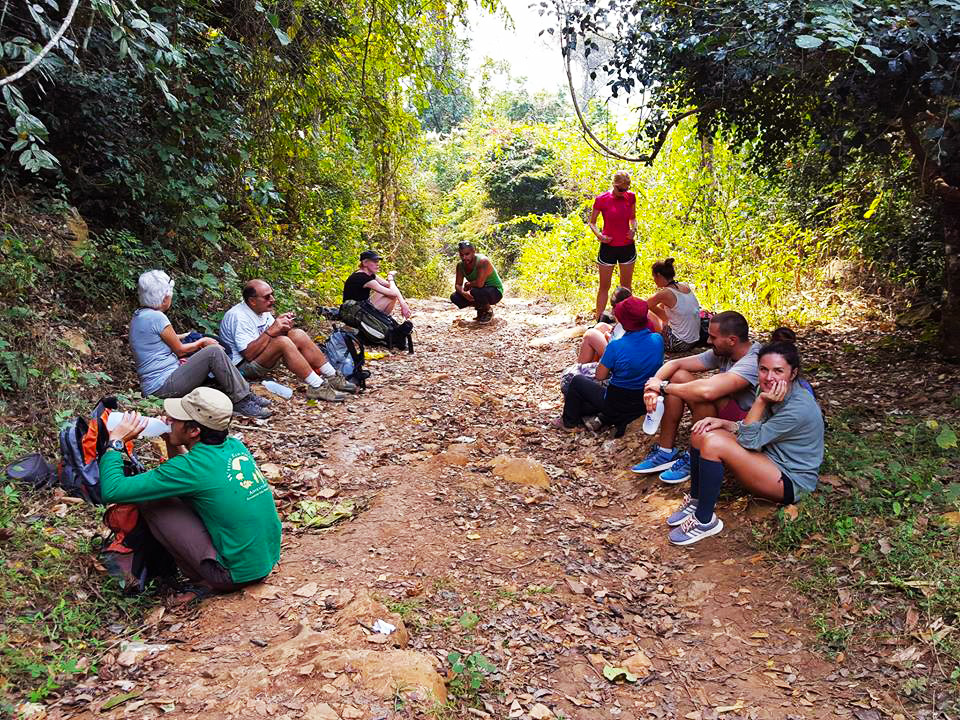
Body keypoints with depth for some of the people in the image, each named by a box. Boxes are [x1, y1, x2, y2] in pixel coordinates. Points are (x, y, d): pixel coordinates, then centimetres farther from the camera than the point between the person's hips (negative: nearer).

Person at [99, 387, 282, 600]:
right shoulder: (235, 446, 2)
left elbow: (112, 491, -16)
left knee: (149, 502, -5)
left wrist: (116, 441, -3)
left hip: (238, 573, -8)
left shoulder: (191, 467, -19)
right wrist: (173, 444, 8)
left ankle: (206, 582, 3)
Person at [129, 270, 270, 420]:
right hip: (163, 386, -11)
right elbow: (180, 350, -8)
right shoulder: (155, 317, -17)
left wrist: (187, 335, 31)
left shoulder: (138, 316, 13)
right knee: (214, 352, -16)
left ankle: (245, 394, 11)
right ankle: (242, 401, -12)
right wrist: (202, 341, 9)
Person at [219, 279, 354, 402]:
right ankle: (317, 387, -30)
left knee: (298, 334, -6)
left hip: (263, 360, 9)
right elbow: (248, 354, -28)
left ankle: (332, 377, -7)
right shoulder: (238, 316, -22)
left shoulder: (262, 310, 6)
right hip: (243, 366, -9)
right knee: (283, 342, -32)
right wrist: (271, 331, -29)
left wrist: (283, 327, -10)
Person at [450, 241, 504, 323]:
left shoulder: (482, 261, -27)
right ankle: (480, 308, 9)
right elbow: (458, 284, -4)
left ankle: (488, 311, -7)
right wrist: (463, 293, -26)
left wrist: (468, 284, -17)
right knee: (454, 297, -11)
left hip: (495, 292, -7)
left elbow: (479, 284, -37)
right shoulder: (460, 265, -5)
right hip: (480, 292, 7)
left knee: (475, 291, -37)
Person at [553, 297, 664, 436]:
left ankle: (569, 422, 32)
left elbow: (600, 376, -12)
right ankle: (602, 419, 15)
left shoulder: (616, 346, -25)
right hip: (645, 403, 5)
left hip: (618, 403, -5)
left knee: (577, 381, 19)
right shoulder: (658, 340, -11)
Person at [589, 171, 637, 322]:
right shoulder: (602, 200, -11)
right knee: (604, 286, 4)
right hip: (608, 247, -3)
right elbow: (592, 222, 0)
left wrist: (634, 229, -6)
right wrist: (598, 234, -18)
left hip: (627, 247, 3)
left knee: (626, 286, 12)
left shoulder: (631, 197, -1)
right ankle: (599, 320, 12)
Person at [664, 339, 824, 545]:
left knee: (714, 444, -28)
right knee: (702, 433, -3)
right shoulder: (776, 393, 0)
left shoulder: (799, 408, -26)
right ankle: (696, 501, 5)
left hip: (791, 482, -9)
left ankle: (705, 520, -16)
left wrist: (761, 401, -27)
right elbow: (754, 430, 8)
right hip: (770, 461, 9)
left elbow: (749, 440, -21)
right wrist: (722, 423, -9)